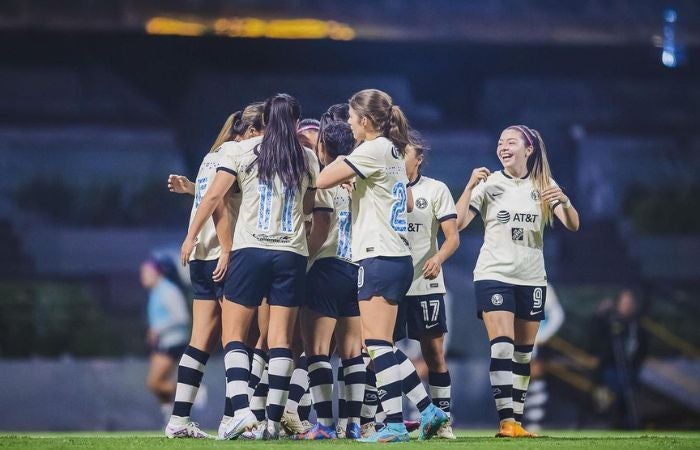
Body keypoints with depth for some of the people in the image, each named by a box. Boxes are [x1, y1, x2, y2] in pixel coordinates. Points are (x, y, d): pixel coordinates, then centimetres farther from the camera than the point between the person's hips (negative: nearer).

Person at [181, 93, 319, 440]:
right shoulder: (307, 158, 7)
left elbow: (214, 195, -3)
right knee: (280, 338, 3)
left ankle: (241, 409, -15)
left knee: (233, 335, 3)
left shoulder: (241, 151, 1)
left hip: (250, 249, -2)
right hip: (292, 254, 2)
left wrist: (191, 236, 5)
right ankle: (274, 420, -1)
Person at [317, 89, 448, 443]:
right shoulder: (394, 152, 17)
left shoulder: (374, 150, -10)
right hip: (396, 258, 10)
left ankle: (394, 424, -13)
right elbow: (408, 203, 29)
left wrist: (340, 162, 6)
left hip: (379, 258, -10)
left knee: (378, 344, -10)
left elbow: (323, 180, -15)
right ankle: (427, 410, 8)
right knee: (381, 346, 11)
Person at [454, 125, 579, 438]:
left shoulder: (544, 186, 4)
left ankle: (517, 420, 11)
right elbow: (459, 223, -9)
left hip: (531, 279, 3)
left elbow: (573, 226, -5)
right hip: (494, 275, -3)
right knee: (502, 346, -16)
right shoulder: (489, 183, 0)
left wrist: (564, 201, -25)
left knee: (522, 354, 6)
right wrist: (471, 186, -20)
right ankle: (506, 420, -21)